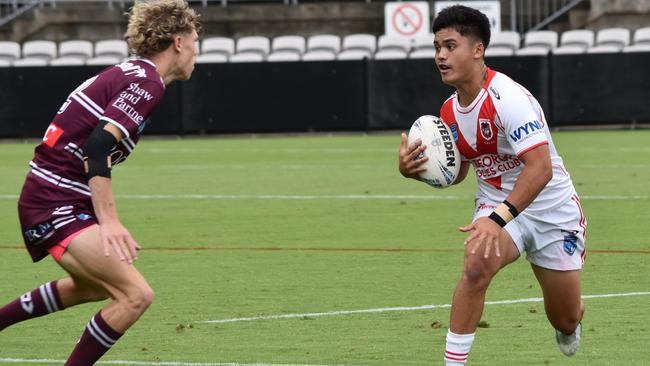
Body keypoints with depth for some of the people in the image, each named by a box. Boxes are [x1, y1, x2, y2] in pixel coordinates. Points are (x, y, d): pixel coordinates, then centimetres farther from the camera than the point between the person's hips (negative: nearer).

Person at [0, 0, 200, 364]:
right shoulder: (147, 83, -15)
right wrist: (109, 221, -31)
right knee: (136, 295, -18)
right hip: (57, 206, -11)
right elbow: (97, 148, -27)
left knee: (93, 287, 32)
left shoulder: (130, 74, 15)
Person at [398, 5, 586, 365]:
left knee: (566, 321, 9)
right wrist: (413, 169, -9)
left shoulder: (508, 98, -27)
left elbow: (540, 167, -35)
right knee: (477, 262, -32)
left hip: (552, 210, -4)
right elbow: (455, 171, 13)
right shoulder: (450, 110, -3)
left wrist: (498, 219, -44)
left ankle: (569, 325, 49)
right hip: (496, 206, 4)